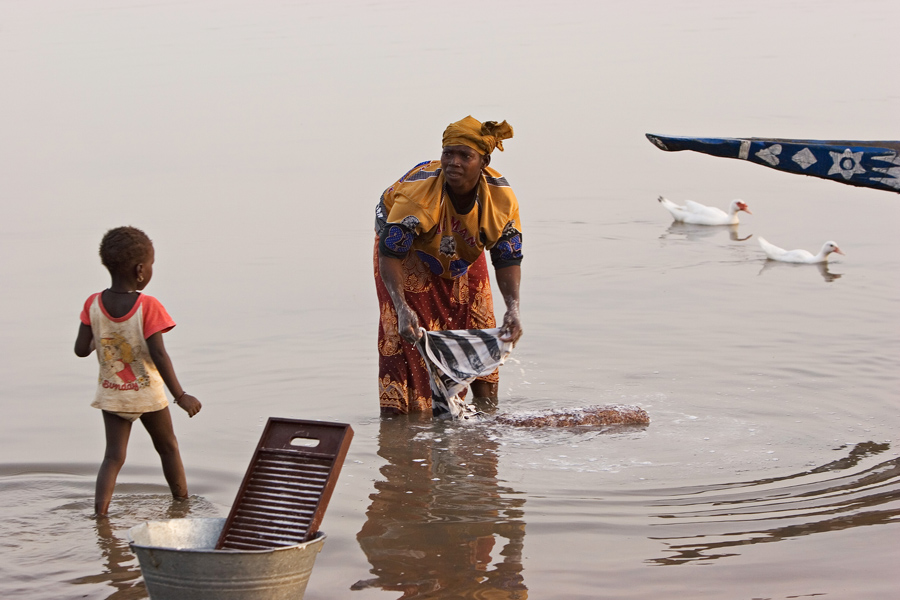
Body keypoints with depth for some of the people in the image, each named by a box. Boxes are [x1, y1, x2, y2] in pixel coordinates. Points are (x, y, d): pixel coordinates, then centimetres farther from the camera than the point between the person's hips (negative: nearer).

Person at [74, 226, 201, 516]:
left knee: (114, 456, 7)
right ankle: (183, 504, 32)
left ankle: (100, 510, -13)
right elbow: (159, 355, -24)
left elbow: (81, 349, -8)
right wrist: (180, 395, -18)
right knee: (167, 446, 18)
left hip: (111, 394, 3)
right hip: (147, 393, -3)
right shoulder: (148, 306, -21)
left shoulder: (93, 304, -9)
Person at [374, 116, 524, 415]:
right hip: (411, 256, -4)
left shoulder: (501, 197, -29)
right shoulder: (417, 190, -40)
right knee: (405, 333, -16)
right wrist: (402, 309, -51)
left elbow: (508, 260, -19)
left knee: (481, 327, 5)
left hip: (464, 258, 4)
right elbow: (389, 255, -37)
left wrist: (513, 309, -36)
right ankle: (394, 414, -9)